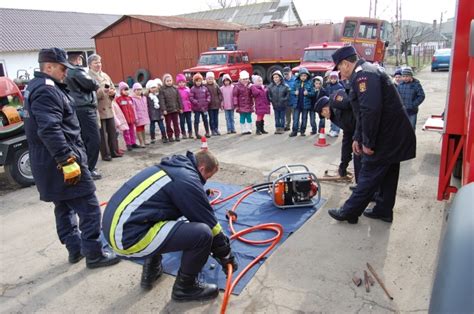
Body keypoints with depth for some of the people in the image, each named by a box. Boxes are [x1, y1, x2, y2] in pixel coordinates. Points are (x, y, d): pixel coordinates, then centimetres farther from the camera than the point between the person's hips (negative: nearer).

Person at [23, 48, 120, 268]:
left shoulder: (35, 87, 16)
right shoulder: (46, 90, -18)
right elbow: (50, 130, -28)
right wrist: (67, 160, -28)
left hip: (47, 162, 11)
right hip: (59, 162, -11)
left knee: (64, 207, 18)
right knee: (89, 208, -4)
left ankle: (75, 248, 30)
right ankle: (94, 254, 5)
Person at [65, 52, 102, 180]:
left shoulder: (68, 72, 19)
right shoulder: (77, 70, -11)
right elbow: (91, 84, -16)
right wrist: (97, 85, 5)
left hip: (78, 109, 10)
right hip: (85, 109, -10)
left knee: (85, 139, 15)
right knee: (94, 140, -10)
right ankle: (89, 169, -9)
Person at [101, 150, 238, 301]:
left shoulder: (173, 167, 16)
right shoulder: (187, 179, -12)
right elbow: (210, 224, -4)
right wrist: (227, 257, 10)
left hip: (114, 225, 10)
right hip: (128, 237, -10)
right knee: (203, 233, -14)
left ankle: (152, 269, 36)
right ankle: (185, 287, 12)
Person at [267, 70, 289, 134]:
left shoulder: (285, 86, -7)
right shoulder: (271, 86, 1)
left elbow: (288, 94, -3)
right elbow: (269, 94, 10)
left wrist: (284, 100, -12)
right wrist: (271, 100, -1)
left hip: (283, 105, -3)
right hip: (275, 105, 3)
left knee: (282, 117, 6)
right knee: (276, 117, 10)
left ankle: (282, 128, 14)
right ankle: (277, 128, 19)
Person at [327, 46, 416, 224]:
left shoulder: (363, 75, -17)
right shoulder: (367, 72, 17)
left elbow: (371, 110, -29)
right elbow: (364, 111, 20)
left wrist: (368, 142, -22)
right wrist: (358, 137, 19)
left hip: (385, 137, -10)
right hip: (394, 135, 10)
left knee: (369, 175, 0)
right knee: (387, 175, 18)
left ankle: (349, 212, 11)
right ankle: (383, 210, 31)